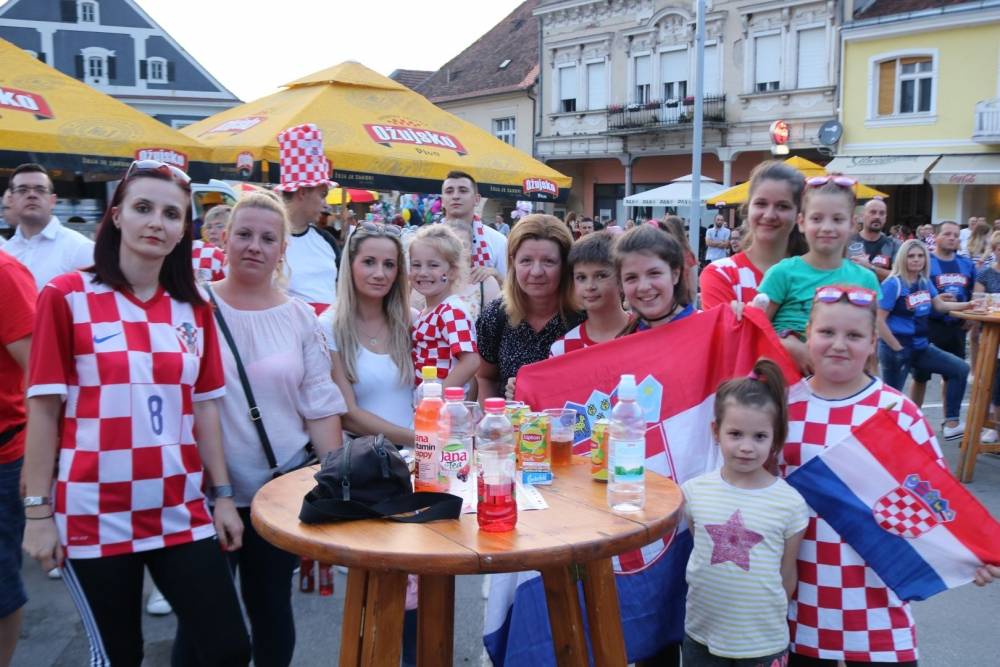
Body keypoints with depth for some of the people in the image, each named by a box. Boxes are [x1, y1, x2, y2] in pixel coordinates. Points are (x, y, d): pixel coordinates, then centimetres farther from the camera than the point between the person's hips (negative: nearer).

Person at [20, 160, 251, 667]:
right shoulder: (67, 296, -5)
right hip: (95, 515, -3)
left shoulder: (194, 308, 7)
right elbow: (43, 408, -5)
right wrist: (37, 511, -6)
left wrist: (222, 495, 7)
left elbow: (204, 407, 10)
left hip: (182, 511, 4)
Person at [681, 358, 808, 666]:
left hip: (764, 642, -2)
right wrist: (712, 600, 7)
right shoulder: (694, 491, -7)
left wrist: (771, 620, 5)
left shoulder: (790, 503, -12)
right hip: (701, 635, 2)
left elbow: (787, 576, -2)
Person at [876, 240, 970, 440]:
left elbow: (940, 305, 21)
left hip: (921, 346, 8)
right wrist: (897, 349, -17)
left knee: (960, 369, 7)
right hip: (896, 348, -8)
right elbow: (878, 320, -20)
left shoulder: (925, 281, 6)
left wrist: (969, 304, 11)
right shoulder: (893, 284, -17)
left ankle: (951, 424, 11)